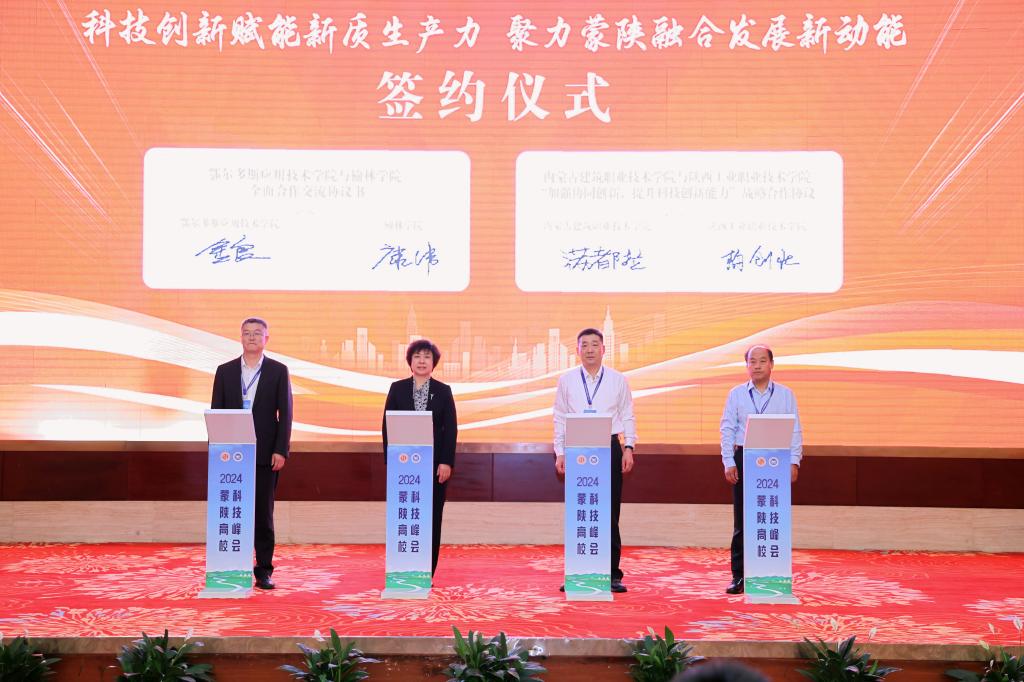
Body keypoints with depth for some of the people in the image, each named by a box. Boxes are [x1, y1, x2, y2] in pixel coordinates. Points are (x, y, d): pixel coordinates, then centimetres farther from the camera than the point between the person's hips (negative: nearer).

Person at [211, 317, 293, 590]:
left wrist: (280, 450, -8)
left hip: (265, 453, -1)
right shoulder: (225, 371, 8)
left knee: (263, 513, 2)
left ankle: (264, 570, 8)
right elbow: (216, 413, 8)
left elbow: (285, 413, 0)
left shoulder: (278, 371, 3)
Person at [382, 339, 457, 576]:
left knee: (432, 517, 2)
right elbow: (387, 425, 4)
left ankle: (427, 573, 8)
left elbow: (451, 428, 1)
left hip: (435, 463, 0)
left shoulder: (443, 391, 5)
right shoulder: (397, 388, 6)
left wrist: (447, 462, -8)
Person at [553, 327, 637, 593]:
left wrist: (628, 448, -3)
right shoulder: (566, 380, 6)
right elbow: (560, 419, 7)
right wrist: (560, 453, 1)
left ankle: (612, 574, 9)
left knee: (609, 513, 2)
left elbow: (627, 417, 7)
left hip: (609, 447, 0)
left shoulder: (618, 380, 6)